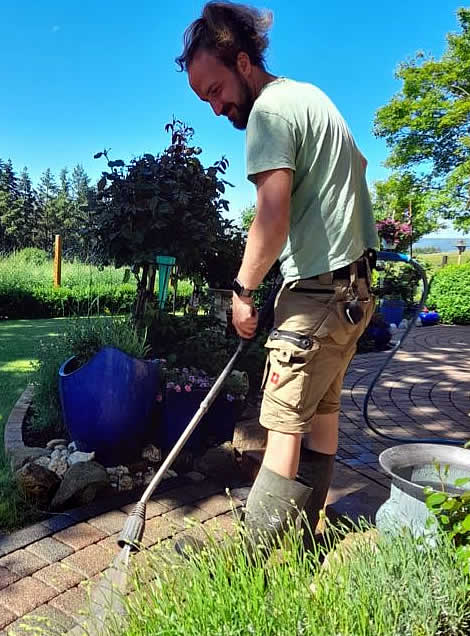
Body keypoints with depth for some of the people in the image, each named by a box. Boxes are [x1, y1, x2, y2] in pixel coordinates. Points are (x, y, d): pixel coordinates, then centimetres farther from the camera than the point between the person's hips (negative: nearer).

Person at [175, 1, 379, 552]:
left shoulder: (270, 110, -13)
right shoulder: (310, 93, 18)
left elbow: (272, 221, -24)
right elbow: (358, 162, 30)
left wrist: (242, 289, -12)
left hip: (318, 289, -10)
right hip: (356, 281, 10)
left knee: (284, 421, -7)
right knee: (323, 409, 14)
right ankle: (304, 534, 27)